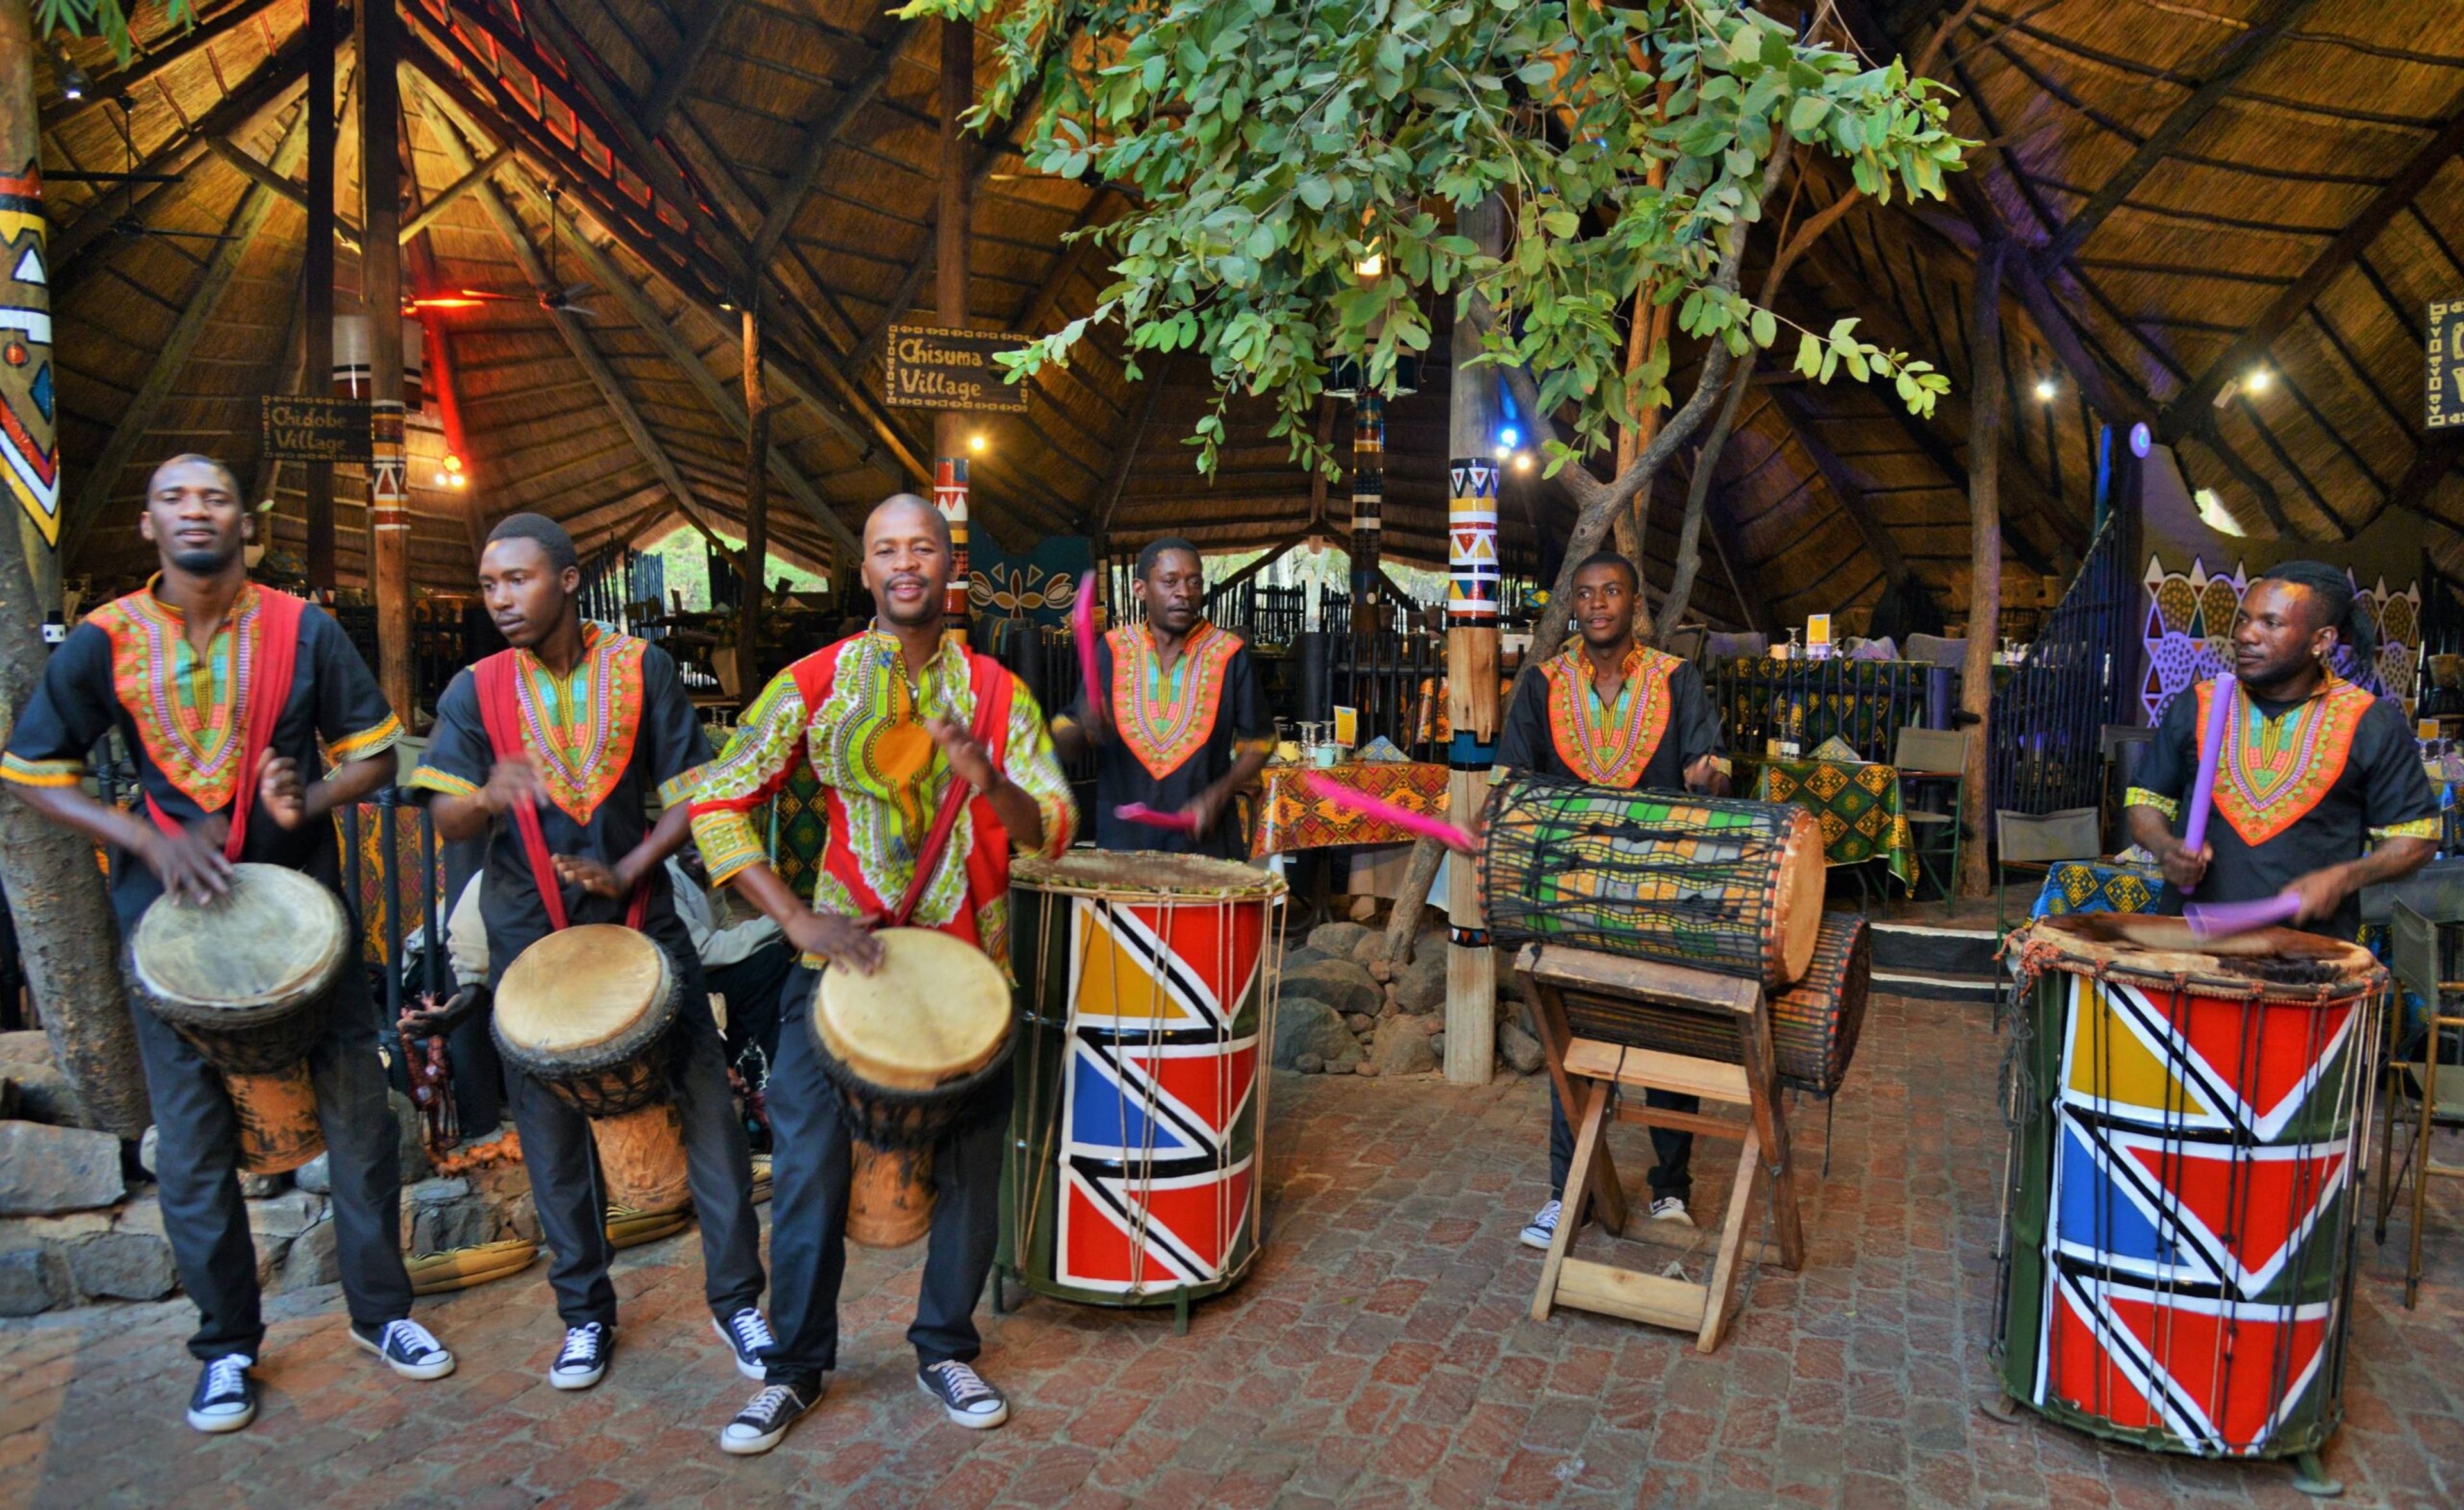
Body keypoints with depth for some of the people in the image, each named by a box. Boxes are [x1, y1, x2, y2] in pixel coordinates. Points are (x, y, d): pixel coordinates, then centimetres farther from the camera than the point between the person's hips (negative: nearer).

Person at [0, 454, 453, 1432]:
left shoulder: (303, 632, -2)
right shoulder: (103, 643, -2)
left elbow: (373, 753, 4)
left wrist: (311, 799, -16)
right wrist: (146, 837, -12)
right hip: (173, 912, 0)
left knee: (357, 1116, 5)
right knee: (192, 1145, 7)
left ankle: (381, 1312, 22)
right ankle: (227, 1346, 24)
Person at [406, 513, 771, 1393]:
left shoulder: (642, 669, 0)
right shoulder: (477, 690, 2)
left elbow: (692, 793, -1)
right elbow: (446, 820, -6)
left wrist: (629, 869, -15)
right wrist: (490, 797, -28)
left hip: (641, 920, -1)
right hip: (530, 934, 1)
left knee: (709, 1108, -2)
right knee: (552, 1129, 10)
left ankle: (736, 1299, 14)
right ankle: (585, 1313, 27)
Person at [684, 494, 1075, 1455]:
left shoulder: (995, 692, 2)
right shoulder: (815, 683, -2)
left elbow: (1053, 829, -4)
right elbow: (716, 802, -6)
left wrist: (989, 783, -25)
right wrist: (798, 919, -17)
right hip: (842, 953, -1)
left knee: (968, 1166, 8)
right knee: (810, 1169, 3)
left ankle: (946, 1350, 30)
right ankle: (797, 1367, 25)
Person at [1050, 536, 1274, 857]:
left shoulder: (1229, 655, -3)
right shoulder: (1113, 650, 1)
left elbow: (1258, 741, 4)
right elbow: (1064, 745, 2)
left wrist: (1219, 795, -12)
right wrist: (1084, 729, -21)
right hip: (1122, 840, 1)